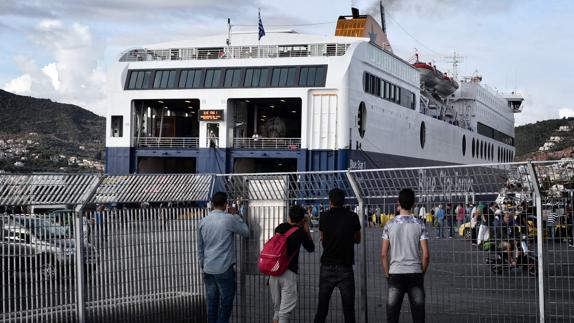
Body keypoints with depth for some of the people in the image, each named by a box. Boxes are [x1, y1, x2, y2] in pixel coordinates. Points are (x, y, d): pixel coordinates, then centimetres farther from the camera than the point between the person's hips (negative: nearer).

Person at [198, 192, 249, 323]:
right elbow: (246, 232, 3)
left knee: (212, 303, 10)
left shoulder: (203, 222, 7)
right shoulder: (229, 219, -10)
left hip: (208, 269, 5)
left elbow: (200, 247, 13)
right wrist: (237, 216, 12)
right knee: (226, 303, 2)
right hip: (224, 269, -5)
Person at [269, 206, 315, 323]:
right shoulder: (300, 232, -4)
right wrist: (306, 229, 15)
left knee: (276, 309, 16)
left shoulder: (279, 228, 9)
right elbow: (311, 248, 10)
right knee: (284, 311, -3)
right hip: (289, 273, -5)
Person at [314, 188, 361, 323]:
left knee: (321, 308, 7)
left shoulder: (324, 216, 0)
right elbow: (358, 239, 11)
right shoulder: (352, 217, -1)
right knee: (348, 309, 0)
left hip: (327, 267, 1)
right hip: (345, 267, -1)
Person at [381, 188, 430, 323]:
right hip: (415, 273, 0)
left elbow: (383, 254, -1)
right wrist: (422, 272, 9)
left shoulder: (390, 225, -1)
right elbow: (426, 254, -5)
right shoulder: (419, 224, -2)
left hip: (395, 273, 0)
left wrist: (387, 274, 9)